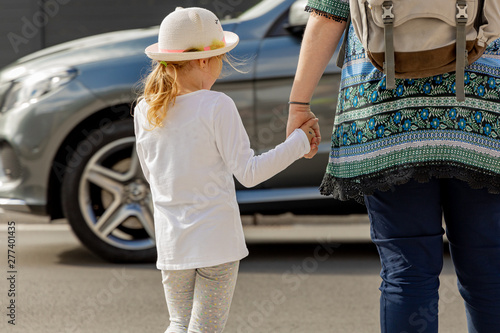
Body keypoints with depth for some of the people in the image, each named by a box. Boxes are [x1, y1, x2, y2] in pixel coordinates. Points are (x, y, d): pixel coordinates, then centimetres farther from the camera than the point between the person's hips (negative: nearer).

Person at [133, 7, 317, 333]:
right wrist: (298, 141, -5)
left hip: (172, 242, 4)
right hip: (217, 239, -4)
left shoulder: (144, 112, 0)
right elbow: (248, 173, -13)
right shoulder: (217, 106, -13)